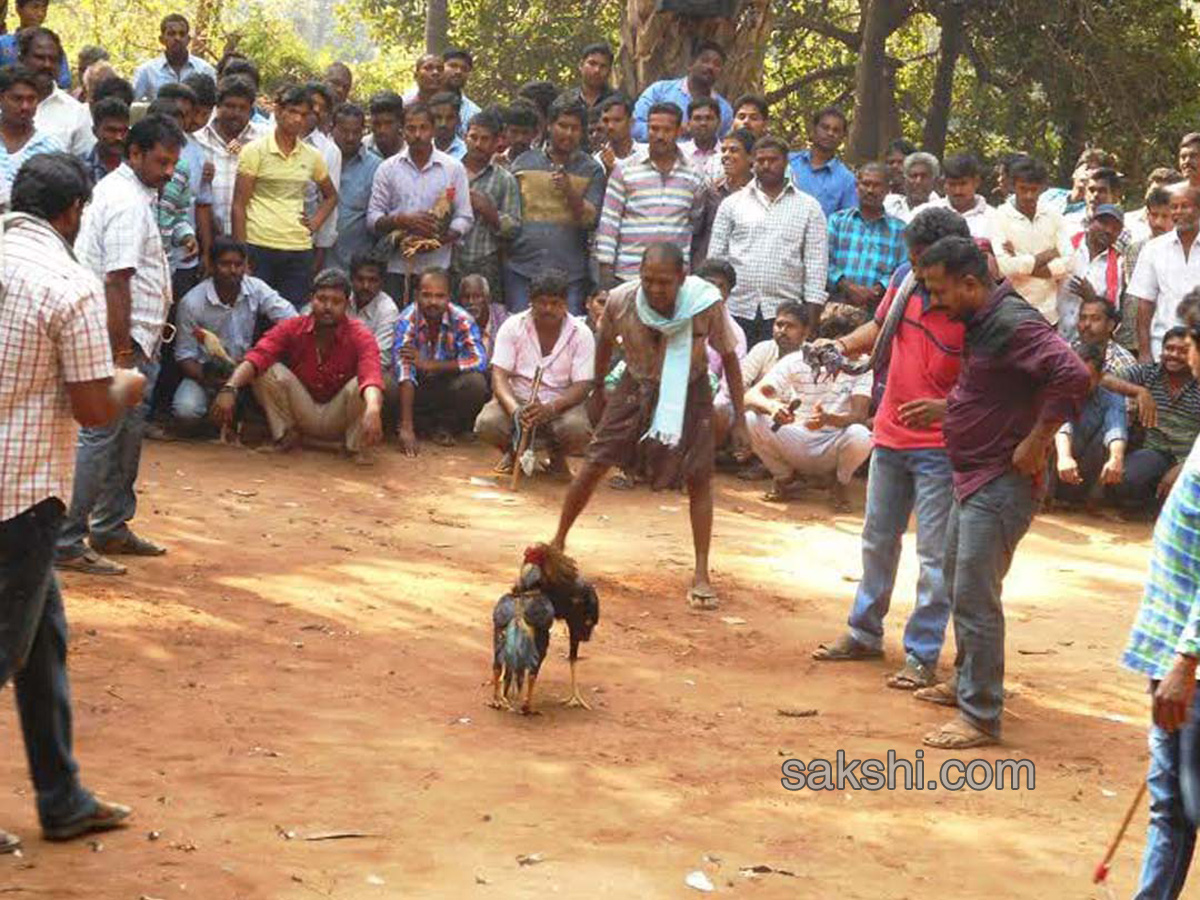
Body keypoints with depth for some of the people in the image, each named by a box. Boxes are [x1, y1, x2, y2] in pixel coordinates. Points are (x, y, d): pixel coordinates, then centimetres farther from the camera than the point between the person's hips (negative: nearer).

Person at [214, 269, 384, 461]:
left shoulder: (360, 337, -17)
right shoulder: (292, 328, -11)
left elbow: (371, 375, -37)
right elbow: (258, 356, -27)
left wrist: (373, 410, -60)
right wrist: (230, 388, -47)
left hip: (339, 420, -2)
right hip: (302, 415, 2)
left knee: (360, 385, -32)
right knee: (267, 370, -20)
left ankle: (358, 446, -7)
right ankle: (287, 436, -1)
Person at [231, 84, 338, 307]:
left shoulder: (312, 156, 11)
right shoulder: (254, 151, -1)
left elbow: (331, 196, 27)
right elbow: (238, 205, -3)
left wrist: (316, 222, 8)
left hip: (299, 249, 4)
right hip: (259, 246, -4)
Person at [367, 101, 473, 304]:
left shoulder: (453, 168, 7)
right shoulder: (388, 169, 9)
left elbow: (465, 218, 4)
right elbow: (373, 219, 5)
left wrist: (440, 240, -14)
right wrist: (402, 221, -15)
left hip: (437, 267, -1)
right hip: (398, 266, 1)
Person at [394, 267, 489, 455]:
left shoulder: (461, 320, -16)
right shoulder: (407, 320, -21)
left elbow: (479, 360, -27)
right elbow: (404, 371, -31)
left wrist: (429, 365, -32)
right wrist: (406, 428, -41)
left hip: (448, 386, 0)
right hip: (417, 389, 0)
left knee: (476, 383, -30)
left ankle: (446, 424, 0)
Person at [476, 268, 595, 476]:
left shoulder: (581, 334, -6)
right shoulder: (512, 326, -4)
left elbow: (582, 386, -11)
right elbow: (499, 376, -11)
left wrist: (550, 409, -31)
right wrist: (514, 410, -32)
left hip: (560, 404, -1)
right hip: (517, 399, 1)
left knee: (577, 431, -34)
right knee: (487, 424, -31)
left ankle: (557, 456, 6)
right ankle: (513, 451, 8)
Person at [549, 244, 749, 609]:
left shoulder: (706, 304, -29)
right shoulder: (621, 300, -26)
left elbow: (728, 356, -13)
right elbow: (605, 341, -2)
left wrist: (739, 418, -12)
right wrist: (597, 392, 10)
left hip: (689, 390, -1)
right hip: (637, 385, 1)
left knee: (699, 477, -7)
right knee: (593, 464, 0)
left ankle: (701, 575, 2)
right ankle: (558, 543, 19)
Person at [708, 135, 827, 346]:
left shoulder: (808, 207, 9)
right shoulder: (732, 204, 11)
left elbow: (816, 265, 5)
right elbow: (715, 256, 11)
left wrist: (810, 323, -2)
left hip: (783, 313, -1)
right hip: (736, 310, 1)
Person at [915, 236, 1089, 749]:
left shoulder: (1013, 324, -21)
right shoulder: (981, 322, 10)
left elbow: (1072, 375, -32)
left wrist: (1036, 443, -26)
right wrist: (943, 408, 17)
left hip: (1002, 485, -11)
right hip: (973, 478, 11)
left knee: (975, 598, -9)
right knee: (959, 587, 23)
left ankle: (980, 717, -3)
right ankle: (966, 683, 39)